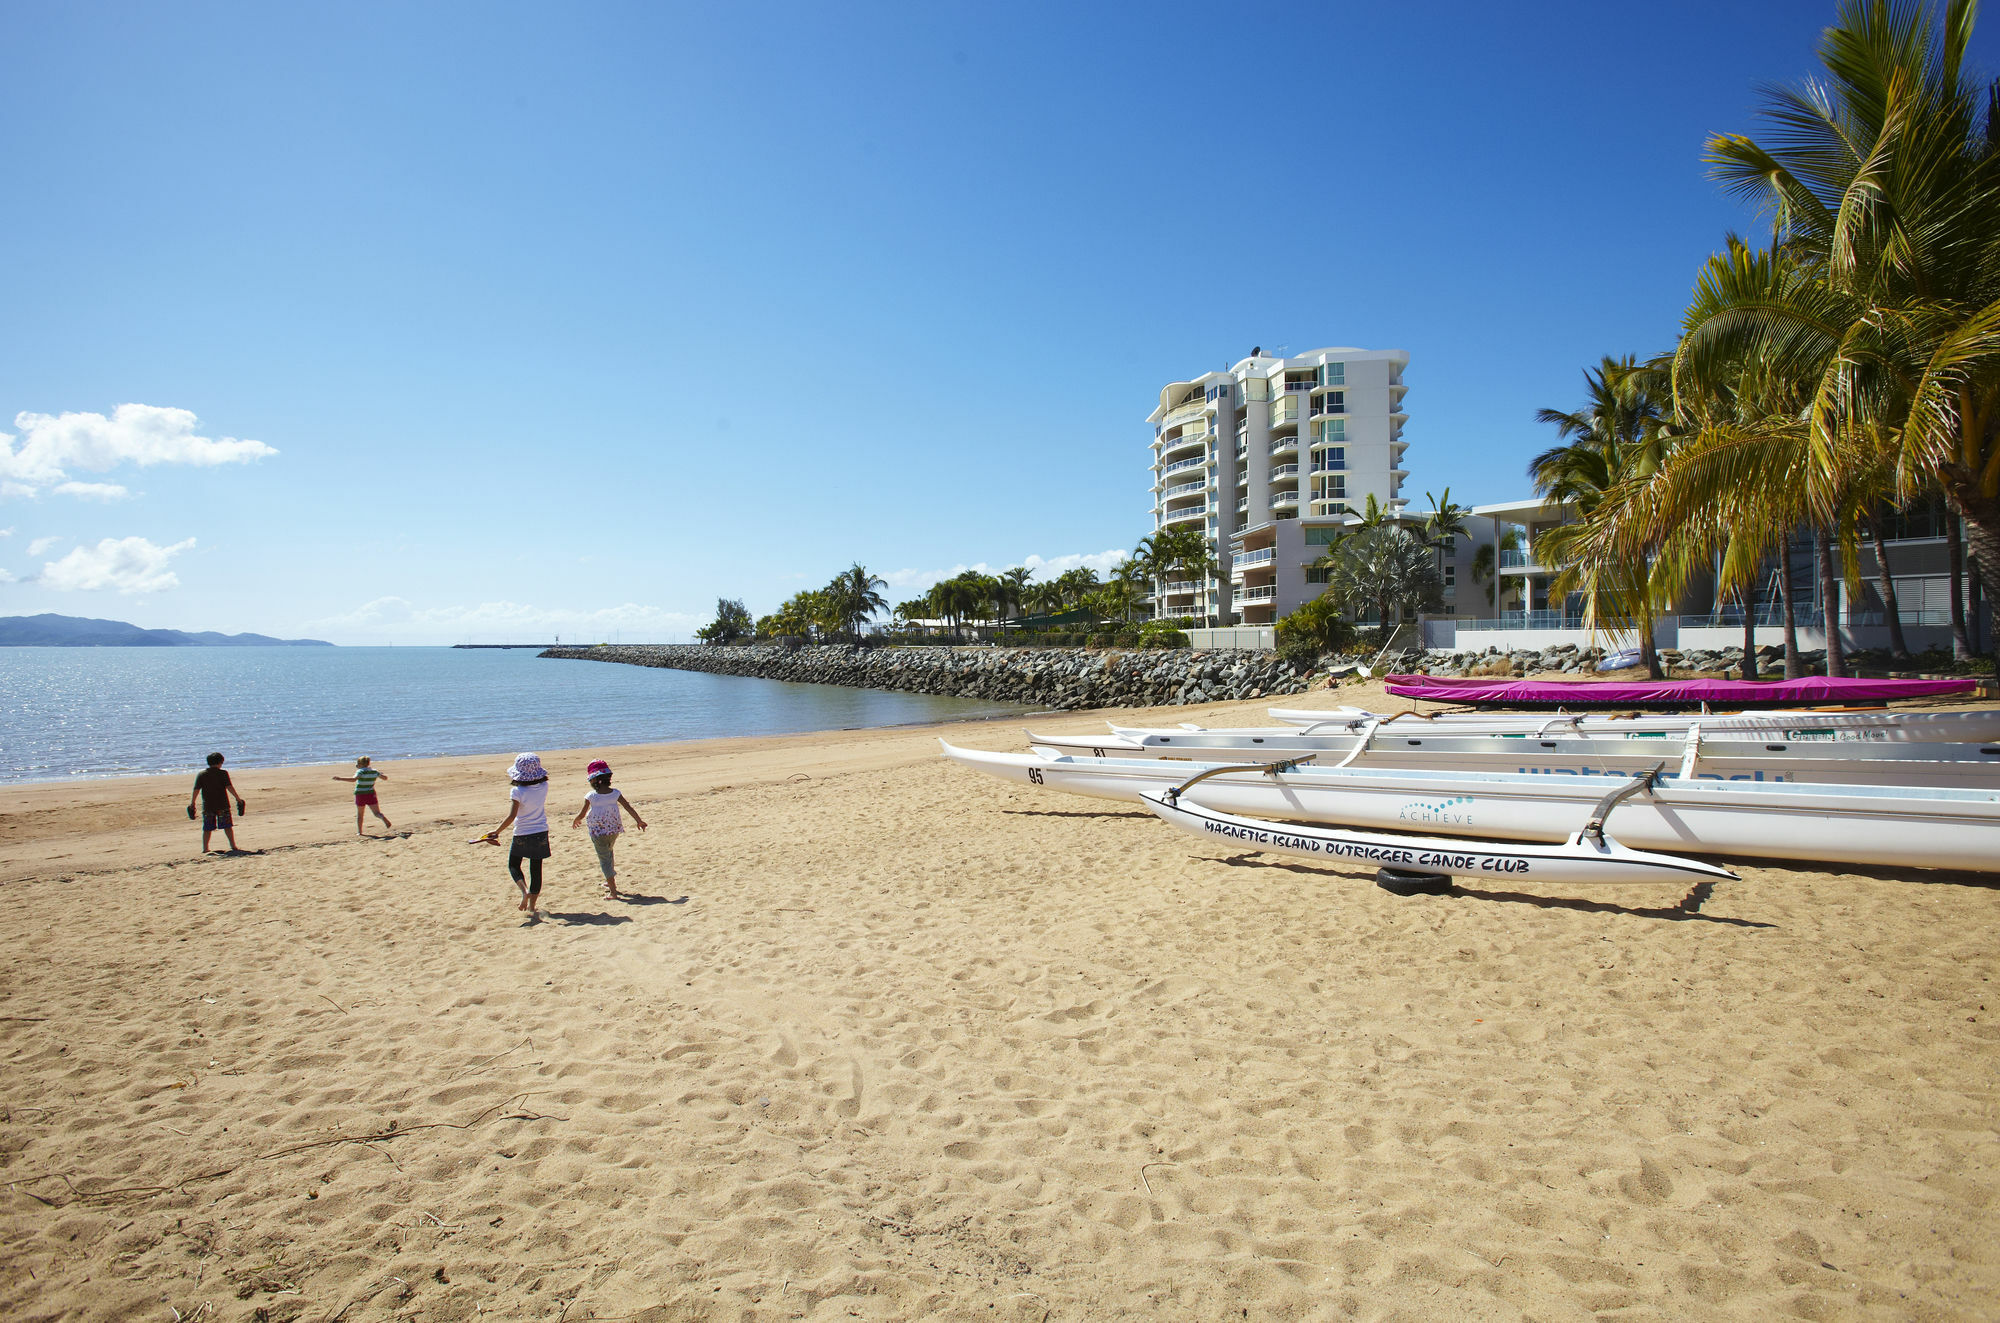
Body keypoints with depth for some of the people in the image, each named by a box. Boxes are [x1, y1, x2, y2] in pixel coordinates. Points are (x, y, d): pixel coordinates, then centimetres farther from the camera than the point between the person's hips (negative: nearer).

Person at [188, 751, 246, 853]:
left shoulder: (200, 775, 3)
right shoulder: (223, 773, -5)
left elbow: (196, 790, 0)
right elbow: (229, 787, -11)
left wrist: (192, 803, 8)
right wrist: (238, 798, -7)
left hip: (207, 806, 2)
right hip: (222, 805, -2)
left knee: (207, 828, 10)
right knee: (227, 826, 5)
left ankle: (205, 848, 9)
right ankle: (233, 845, 5)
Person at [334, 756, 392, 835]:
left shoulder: (360, 771, -10)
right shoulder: (374, 771, 6)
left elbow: (353, 779, -28)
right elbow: (385, 778, 14)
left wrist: (340, 778, -27)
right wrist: (383, 774, 36)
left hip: (360, 795, -3)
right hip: (371, 794, 3)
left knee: (360, 814, 13)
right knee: (377, 813, 1)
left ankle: (359, 832, 16)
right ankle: (385, 820, -27)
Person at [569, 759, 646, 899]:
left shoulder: (591, 796, -15)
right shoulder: (615, 793, -8)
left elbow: (582, 814, -5)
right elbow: (628, 807, -3)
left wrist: (576, 821, 17)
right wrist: (639, 820, 9)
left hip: (598, 832, -4)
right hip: (614, 830, 4)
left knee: (604, 859, 2)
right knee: (608, 852, 29)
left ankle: (613, 892, -2)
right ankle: (610, 882, 42)